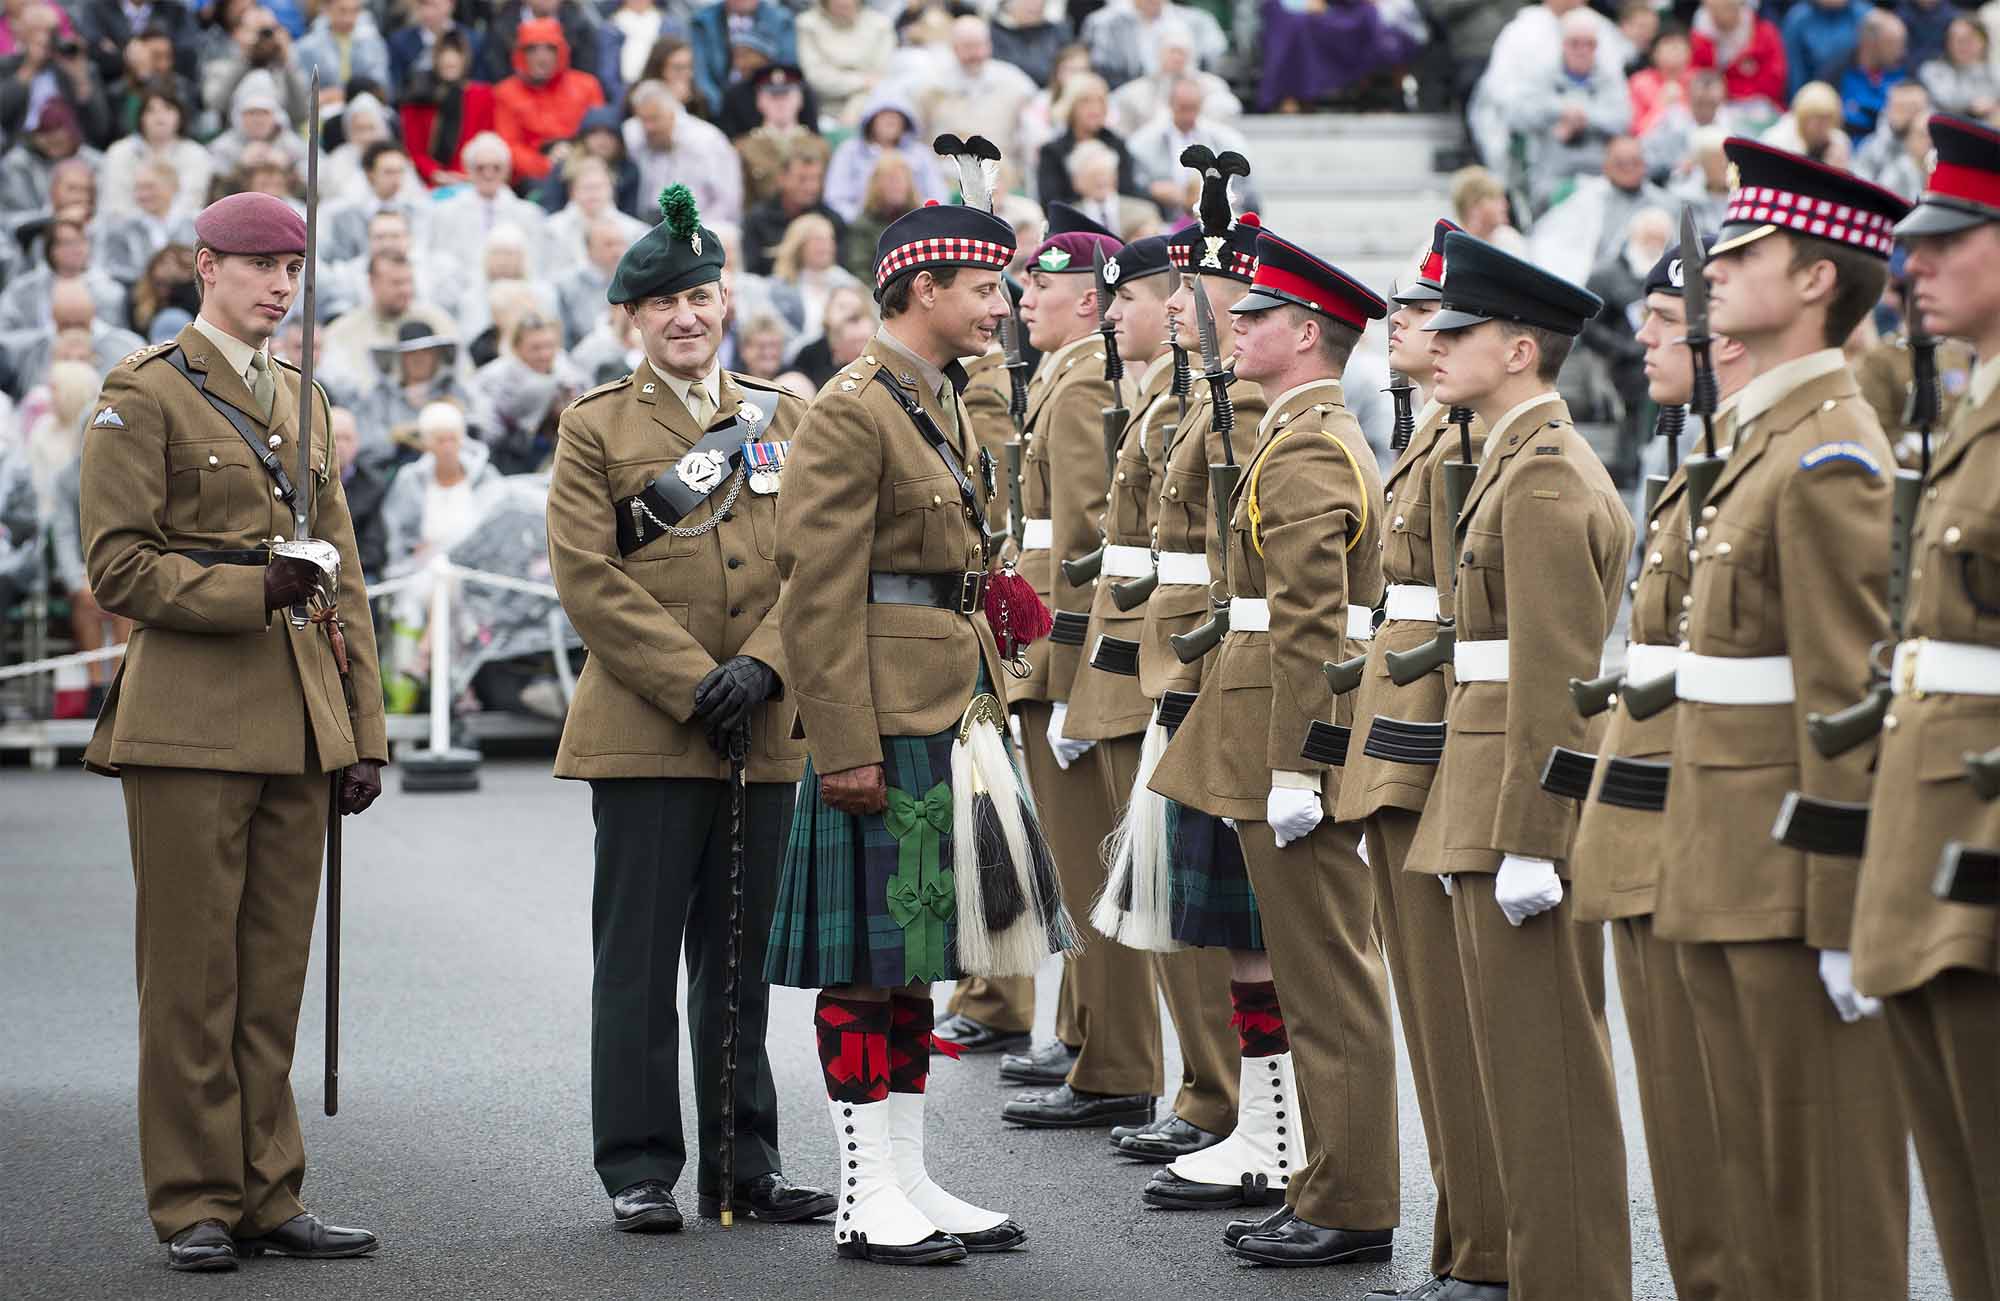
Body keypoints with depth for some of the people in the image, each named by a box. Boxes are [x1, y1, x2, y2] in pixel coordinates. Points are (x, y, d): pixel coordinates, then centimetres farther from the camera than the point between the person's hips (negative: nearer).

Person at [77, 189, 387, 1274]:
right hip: (191, 725, -6)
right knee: (192, 977, -2)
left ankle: (266, 1196, 13)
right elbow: (117, 565, -8)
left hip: (299, 732, 6)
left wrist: (364, 732, 12)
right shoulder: (144, 394, -2)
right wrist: (249, 588, -20)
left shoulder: (301, 400, 18)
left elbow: (344, 578, 18)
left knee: (274, 977, 8)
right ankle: (194, 1207, 4)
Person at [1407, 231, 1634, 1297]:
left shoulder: (1544, 478, -15)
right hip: (1499, 806, 10)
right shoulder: (1536, 462, 17)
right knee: (1526, 1066, 14)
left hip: (1523, 808, -10)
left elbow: (1555, 678, -20)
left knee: (1543, 1076, -5)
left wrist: (1525, 843, -21)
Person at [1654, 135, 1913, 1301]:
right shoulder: (1773, 437, 15)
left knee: (1832, 1173, -3)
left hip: (1796, 880, -10)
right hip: (1732, 876, 10)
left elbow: (1850, 697, -19)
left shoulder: (1828, 458, -15)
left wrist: (1846, 916, -20)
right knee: (1756, 1169, 14)